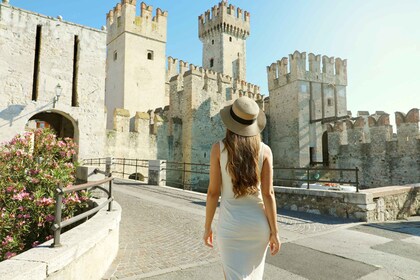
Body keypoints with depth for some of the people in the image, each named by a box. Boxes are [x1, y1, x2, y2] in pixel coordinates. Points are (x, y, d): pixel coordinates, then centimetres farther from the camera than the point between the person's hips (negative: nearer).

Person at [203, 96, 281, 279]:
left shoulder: (218, 148, -9)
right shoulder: (264, 150, -6)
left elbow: (213, 191, -9)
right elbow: (268, 193, -8)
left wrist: (207, 227, 3)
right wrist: (274, 232, 0)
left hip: (230, 224, -2)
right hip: (257, 223, 3)